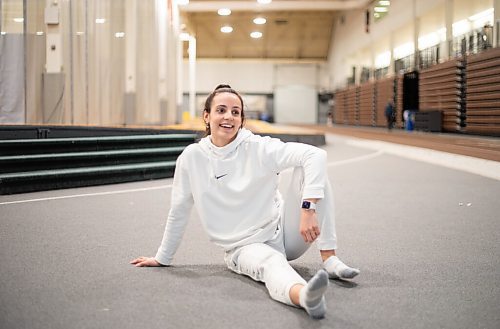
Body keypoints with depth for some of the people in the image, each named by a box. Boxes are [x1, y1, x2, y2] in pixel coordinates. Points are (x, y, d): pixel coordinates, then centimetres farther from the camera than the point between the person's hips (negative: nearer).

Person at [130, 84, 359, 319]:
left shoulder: (259, 148, -11)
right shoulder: (191, 158, -5)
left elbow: (315, 155, -23)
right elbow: (178, 212, 7)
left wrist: (308, 207, -36)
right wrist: (162, 258, 16)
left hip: (283, 229, 1)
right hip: (245, 247, -1)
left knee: (309, 168, -20)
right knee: (271, 263, -36)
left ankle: (329, 260, -24)